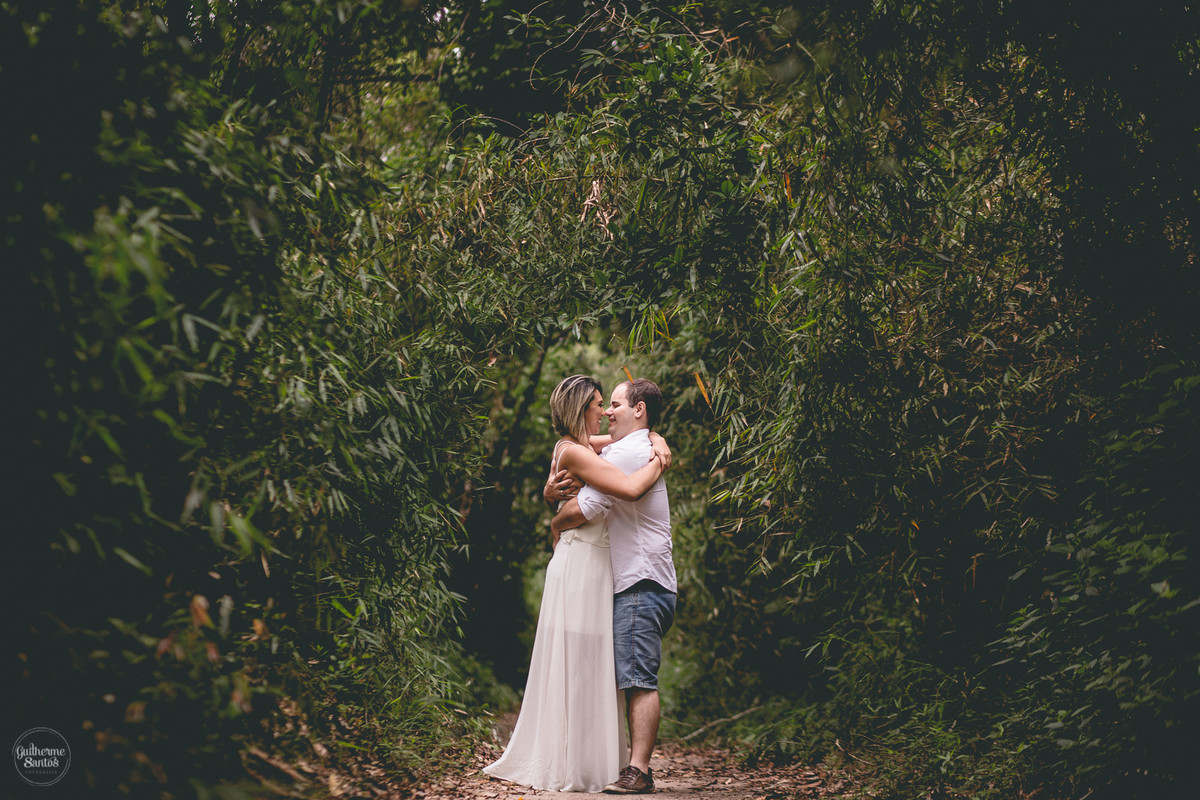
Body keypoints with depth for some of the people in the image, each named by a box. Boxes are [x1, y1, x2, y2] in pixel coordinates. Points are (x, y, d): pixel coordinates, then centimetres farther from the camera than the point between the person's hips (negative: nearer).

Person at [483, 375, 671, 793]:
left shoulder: (573, 446, 13)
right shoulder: (574, 452, -15)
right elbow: (630, 488, -27)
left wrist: (657, 443, 3)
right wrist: (659, 464, -10)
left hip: (593, 566, 10)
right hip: (581, 566, -10)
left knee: (590, 670, 12)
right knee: (576, 667, -4)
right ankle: (568, 767, 3)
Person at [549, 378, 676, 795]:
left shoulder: (627, 452, -11)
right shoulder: (644, 450, 23)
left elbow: (583, 511, -16)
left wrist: (556, 523, 5)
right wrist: (555, 485, 2)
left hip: (641, 585, -11)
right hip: (641, 586, 11)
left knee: (639, 680, -13)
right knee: (635, 681, 10)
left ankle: (638, 772, -15)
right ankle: (637, 766, 13)